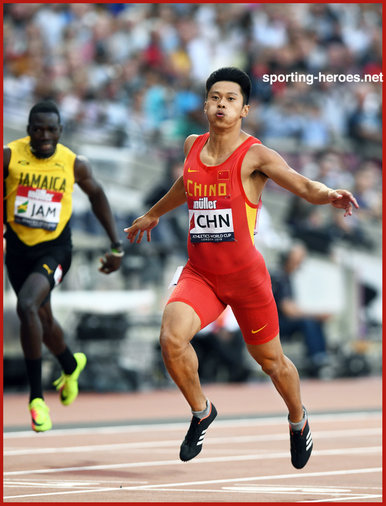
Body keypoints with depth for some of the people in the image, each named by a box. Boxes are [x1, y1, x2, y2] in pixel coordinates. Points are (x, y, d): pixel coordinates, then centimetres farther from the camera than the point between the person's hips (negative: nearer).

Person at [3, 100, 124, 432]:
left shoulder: (75, 165, -9)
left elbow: (96, 195, 8)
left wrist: (117, 246, 9)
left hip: (54, 249, -3)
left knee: (27, 307, -27)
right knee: (43, 319, 19)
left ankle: (37, 397, -18)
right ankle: (71, 365, 54)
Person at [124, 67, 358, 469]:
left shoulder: (255, 155, -11)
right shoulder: (192, 146, 5)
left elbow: (304, 185, -23)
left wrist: (330, 195, -46)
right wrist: (153, 214, 43)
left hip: (245, 276, -3)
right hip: (199, 273, 3)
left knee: (270, 360, 11)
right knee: (171, 338, -23)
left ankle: (298, 420, 43)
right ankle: (201, 411, 4)